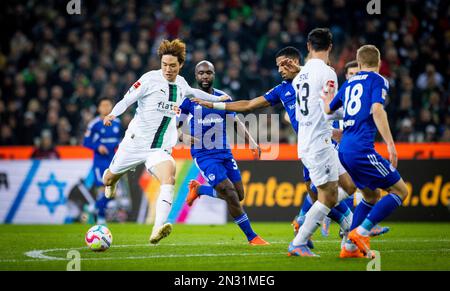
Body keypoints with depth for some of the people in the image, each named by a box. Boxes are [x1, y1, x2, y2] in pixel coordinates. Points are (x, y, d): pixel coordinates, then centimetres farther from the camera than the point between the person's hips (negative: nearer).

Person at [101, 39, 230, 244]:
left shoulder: (181, 83, 8)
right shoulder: (150, 79, -8)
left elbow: (191, 92, 33)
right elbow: (127, 100, -11)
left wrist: (216, 99, 44)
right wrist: (113, 114, -30)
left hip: (161, 149, 2)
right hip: (135, 142, -2)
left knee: (169, 177, -27)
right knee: (111, 178, 14)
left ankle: (157, 231, -41)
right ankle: (109, 181, 57)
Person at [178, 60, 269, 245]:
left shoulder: (223, 98, 8)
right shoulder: (189, 100, -3)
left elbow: (236, 122, 14)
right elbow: (175, 125, 2)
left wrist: (251, 142, 1)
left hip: (224, 152, 5)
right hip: (203, 155, -5)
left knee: (239, 195, 5)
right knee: (230, 194, -15)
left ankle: (199, 189, 28)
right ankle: (251, 237, -4)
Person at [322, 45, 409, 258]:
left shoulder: (349, 83, 20)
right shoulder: (378, 81, 0)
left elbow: (327, 109, 33)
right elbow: (377, 110, -17)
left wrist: (328, 97, 57)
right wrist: (390, 144, -20)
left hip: (344, 150, 8)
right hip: (362, 148, -8)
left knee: (372, 196, 21)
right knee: (400, 191, -1)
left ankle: (349, 246, 12)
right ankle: (361, 233, -12)